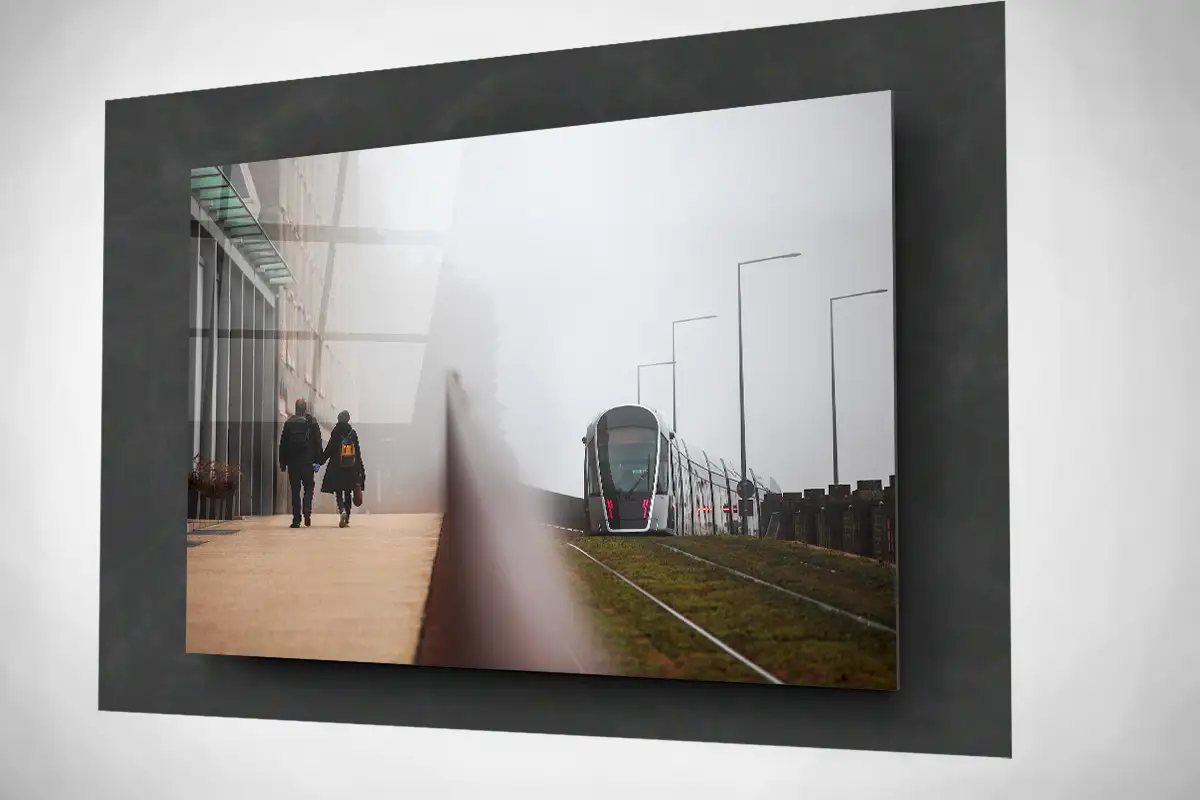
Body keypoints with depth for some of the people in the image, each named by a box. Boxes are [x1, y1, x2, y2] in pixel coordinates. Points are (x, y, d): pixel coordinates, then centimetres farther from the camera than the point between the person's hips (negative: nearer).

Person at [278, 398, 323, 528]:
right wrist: (317, 461, 1)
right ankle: (307, 511, -13)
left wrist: (282, 463, 11)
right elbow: (317, 443, -2)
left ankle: (296, 519, 1)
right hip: (307, 462, -1)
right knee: (308, 487, 11)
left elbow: (283, 444, 6)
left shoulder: (289, 423, 4)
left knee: (295, 490, 5)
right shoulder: (312, 422, 0)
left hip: (293, 463, 1)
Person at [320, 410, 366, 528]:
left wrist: (321, 461, 3)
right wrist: (360, 468, 13)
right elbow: (358, 453, 7)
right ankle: (347, 518, 13)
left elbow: (329, 450, -8)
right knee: (348, 493, 11)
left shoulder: (336, 433, -7)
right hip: (351, 469, 3)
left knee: (338, 493, 0)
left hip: (337, 469, -3)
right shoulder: (353, 433, 4)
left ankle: (342, 511, -25)